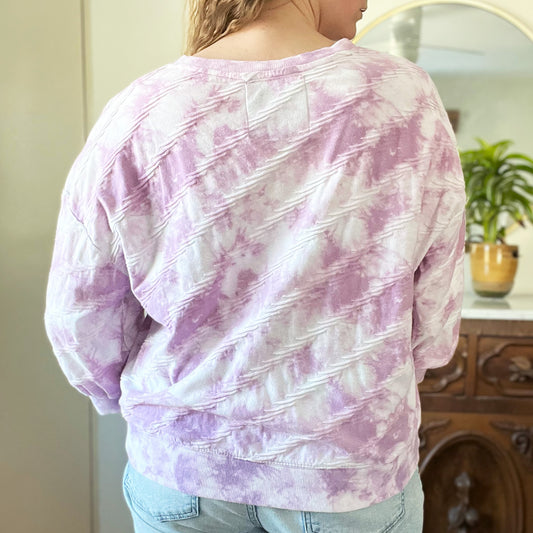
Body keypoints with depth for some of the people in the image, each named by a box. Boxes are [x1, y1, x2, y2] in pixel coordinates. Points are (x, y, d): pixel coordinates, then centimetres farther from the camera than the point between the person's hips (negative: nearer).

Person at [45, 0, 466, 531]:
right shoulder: (404, 99, -16)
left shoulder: (134, 118, -15)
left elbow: (80, 322, -6)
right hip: (347, 468, 0)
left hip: (183, 461, 2)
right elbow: (435, 312, -8)